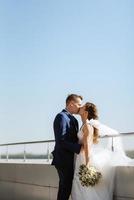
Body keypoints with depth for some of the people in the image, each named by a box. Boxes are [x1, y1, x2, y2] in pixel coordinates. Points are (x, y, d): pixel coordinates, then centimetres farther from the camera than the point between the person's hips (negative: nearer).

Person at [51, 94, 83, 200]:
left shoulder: (72, 119, 15)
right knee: (65, 188, -4)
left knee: (66, 187, 15)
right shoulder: (61, 117, -14)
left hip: (70, 159, 9)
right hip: (63, 159, -9)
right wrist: (79, 147, -24)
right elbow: (61, 141, -22)